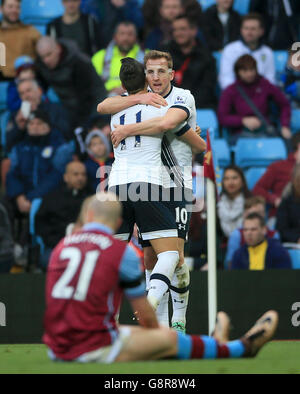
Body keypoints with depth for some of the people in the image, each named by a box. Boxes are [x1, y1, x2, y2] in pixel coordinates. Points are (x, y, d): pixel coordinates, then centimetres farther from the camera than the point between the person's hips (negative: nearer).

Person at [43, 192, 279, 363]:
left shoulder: (62, 246, 10)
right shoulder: (121, 251, -6)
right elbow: (146, 316, 2)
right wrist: (156, 333, 25)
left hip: (56, 350, 6)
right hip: (94, 350, -6)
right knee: (169, 339, 13)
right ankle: (241, 348, 32)